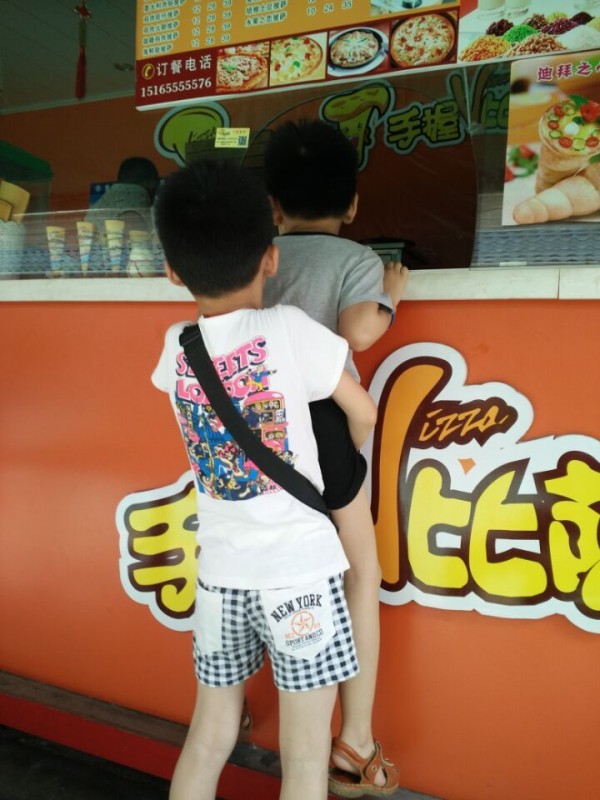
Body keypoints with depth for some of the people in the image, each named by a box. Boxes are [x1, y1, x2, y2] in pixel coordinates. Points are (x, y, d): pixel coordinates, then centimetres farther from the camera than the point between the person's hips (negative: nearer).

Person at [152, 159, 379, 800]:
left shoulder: (175, 347, -2)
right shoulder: (288, 328, -13)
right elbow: (363, 412, -1)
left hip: (219, 571, 4)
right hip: (299, 569, -4)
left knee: (208, 736, 20)